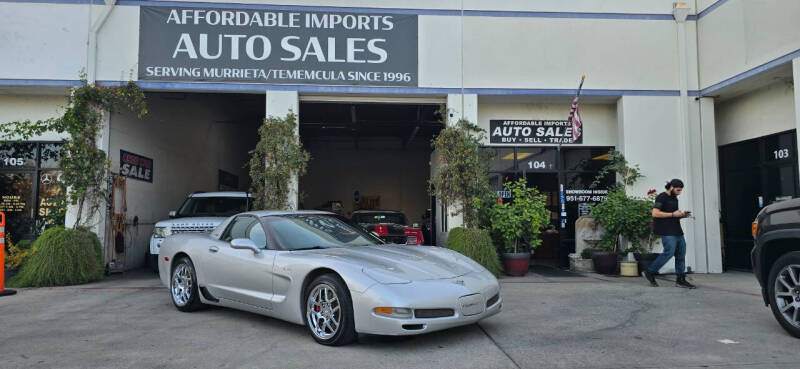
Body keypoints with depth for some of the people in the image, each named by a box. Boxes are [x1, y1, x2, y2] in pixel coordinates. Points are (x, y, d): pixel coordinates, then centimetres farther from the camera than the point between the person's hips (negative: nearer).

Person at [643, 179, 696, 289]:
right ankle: (650, 272, -1)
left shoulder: (674, 199, 21)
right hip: (667, 231, -9)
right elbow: (655, 213, -16)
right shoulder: (661, 197, -7)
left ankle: (681, 279, 10)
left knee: (681, 253, 4)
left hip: (676, 230, 9)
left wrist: (682, 215, 9)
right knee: (669, 252, -14)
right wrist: (673, 214, -15)